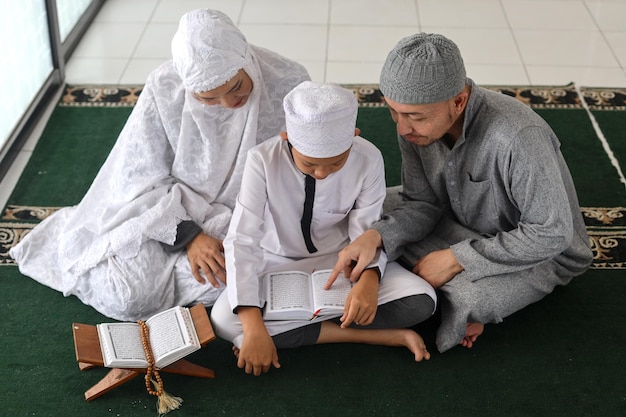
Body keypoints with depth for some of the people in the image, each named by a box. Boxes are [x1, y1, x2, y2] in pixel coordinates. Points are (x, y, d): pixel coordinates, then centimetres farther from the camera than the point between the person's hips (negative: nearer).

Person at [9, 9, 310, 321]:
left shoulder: (287, 83, -19)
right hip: (176, 211, 0)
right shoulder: (163, 90, -18)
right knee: (129, 297, -20)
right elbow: (142, 180, -12)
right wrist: (189, 235, -24)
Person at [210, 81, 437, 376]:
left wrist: (369, 279, -36)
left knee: (421, 300, -22)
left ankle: (285, 332, -17)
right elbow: (241, 240, -27)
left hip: (341, 261, 1)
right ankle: (381, 335, -24)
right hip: (278, 264, 0)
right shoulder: (263, 160, -24)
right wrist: (253, 326, -37)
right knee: (224, 321, -30)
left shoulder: (368, 160, -20)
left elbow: (367, 231, -12)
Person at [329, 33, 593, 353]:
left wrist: (455, 259, -28)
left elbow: (551, 234, -30)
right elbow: (422, 204, -6)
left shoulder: (517, 138, -37)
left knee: (465, 300, -35)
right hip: (467, 226, 7)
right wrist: (374, 237, -27)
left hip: (541, 252, -7)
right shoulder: (414, 124, -16)